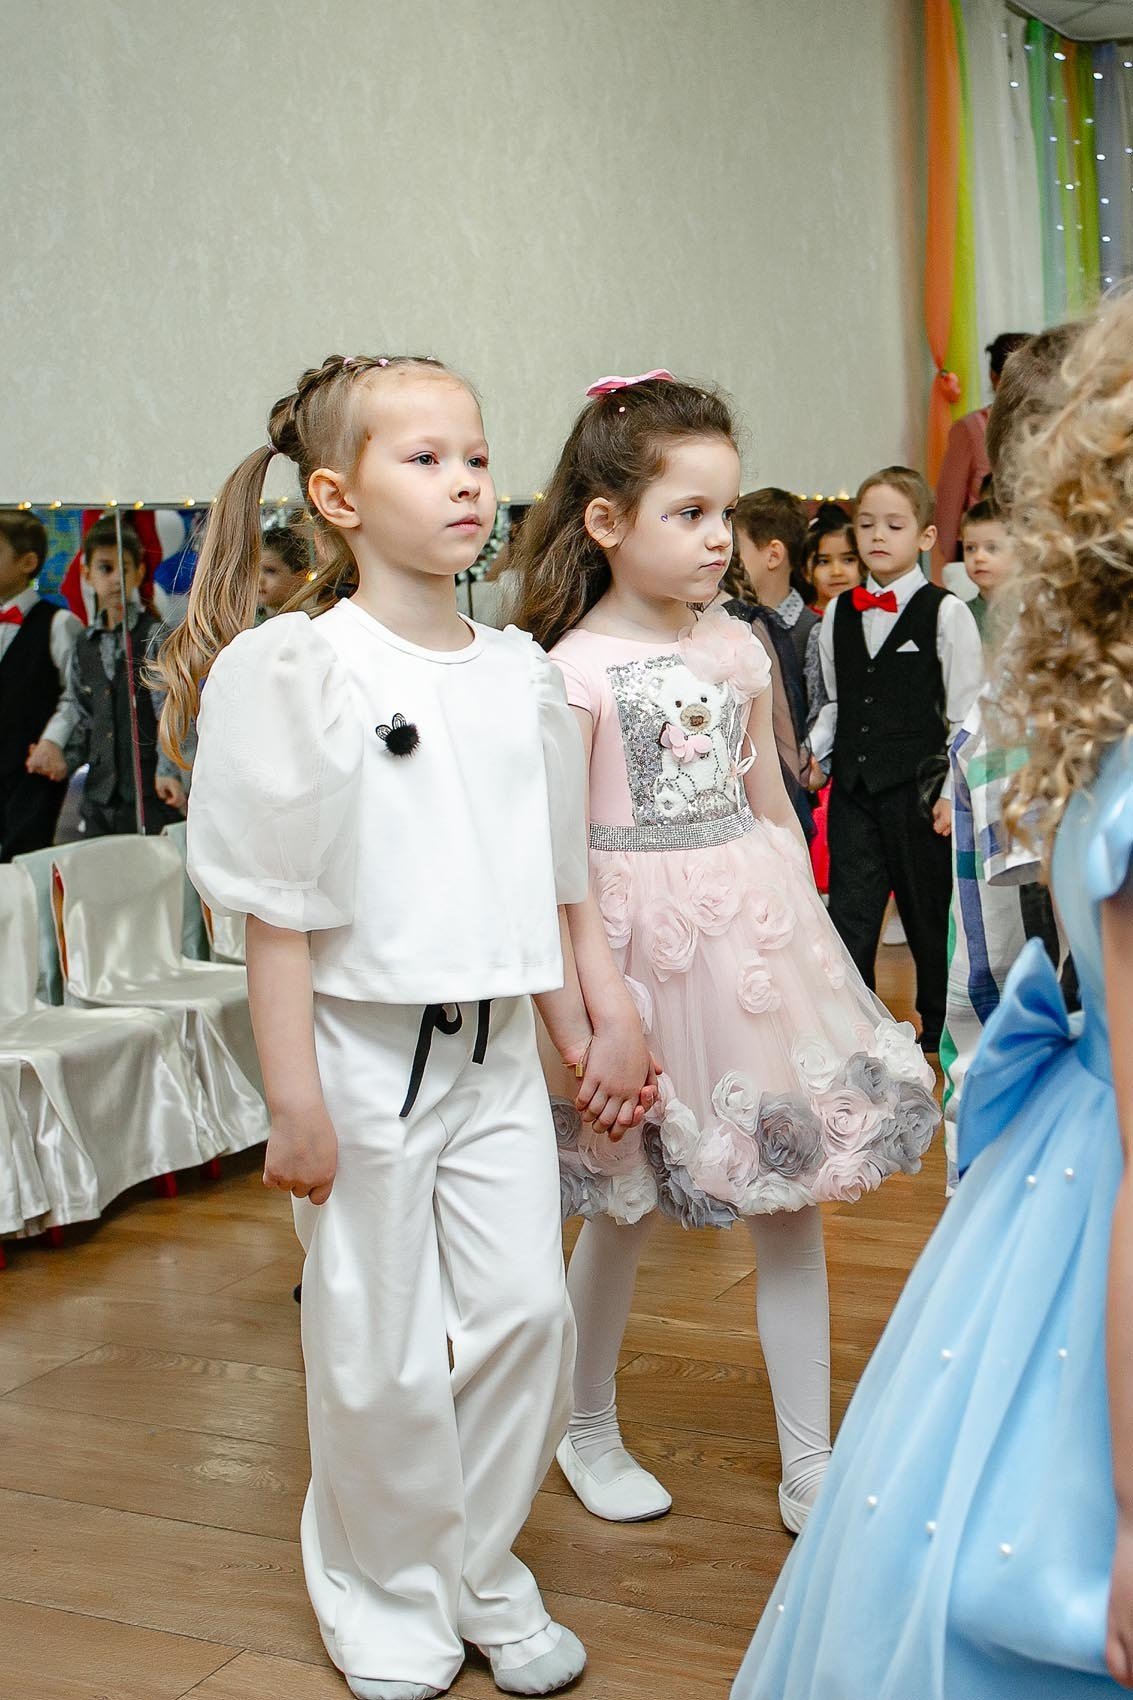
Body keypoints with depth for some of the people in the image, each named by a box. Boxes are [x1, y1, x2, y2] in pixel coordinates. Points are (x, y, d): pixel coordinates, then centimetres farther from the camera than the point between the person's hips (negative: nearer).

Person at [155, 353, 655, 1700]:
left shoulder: (520, 673, 6)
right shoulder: (299, 670, -11)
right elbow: (276, 911, -11)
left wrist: (581, 1025, 15)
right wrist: (294, 1099, -12)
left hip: (496, 1050, 5)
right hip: (365, 1048, -5)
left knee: (526, 1313, 6)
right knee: (381, 1355, 6)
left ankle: (485, 1581, 28)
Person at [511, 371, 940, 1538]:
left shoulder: (738, 649, 6)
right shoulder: (577, 668, -10)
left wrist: (809, 932, 13)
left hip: (756, 929, 5)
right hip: (644, 934, -5)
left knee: (792, 1195, 7)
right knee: (628, 1206, 10)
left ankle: (810, 1467, 19)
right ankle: (589, 1434, 34)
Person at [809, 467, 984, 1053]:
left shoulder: (946, 614, -5)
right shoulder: (838, 614, 8)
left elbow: (966, 713, -5)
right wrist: (807, 752, 2)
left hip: (918, 786, -3)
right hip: (852, 786, 4)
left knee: (928, 914, 8)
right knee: (849, 914, 2)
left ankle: (941, 1031, 25)